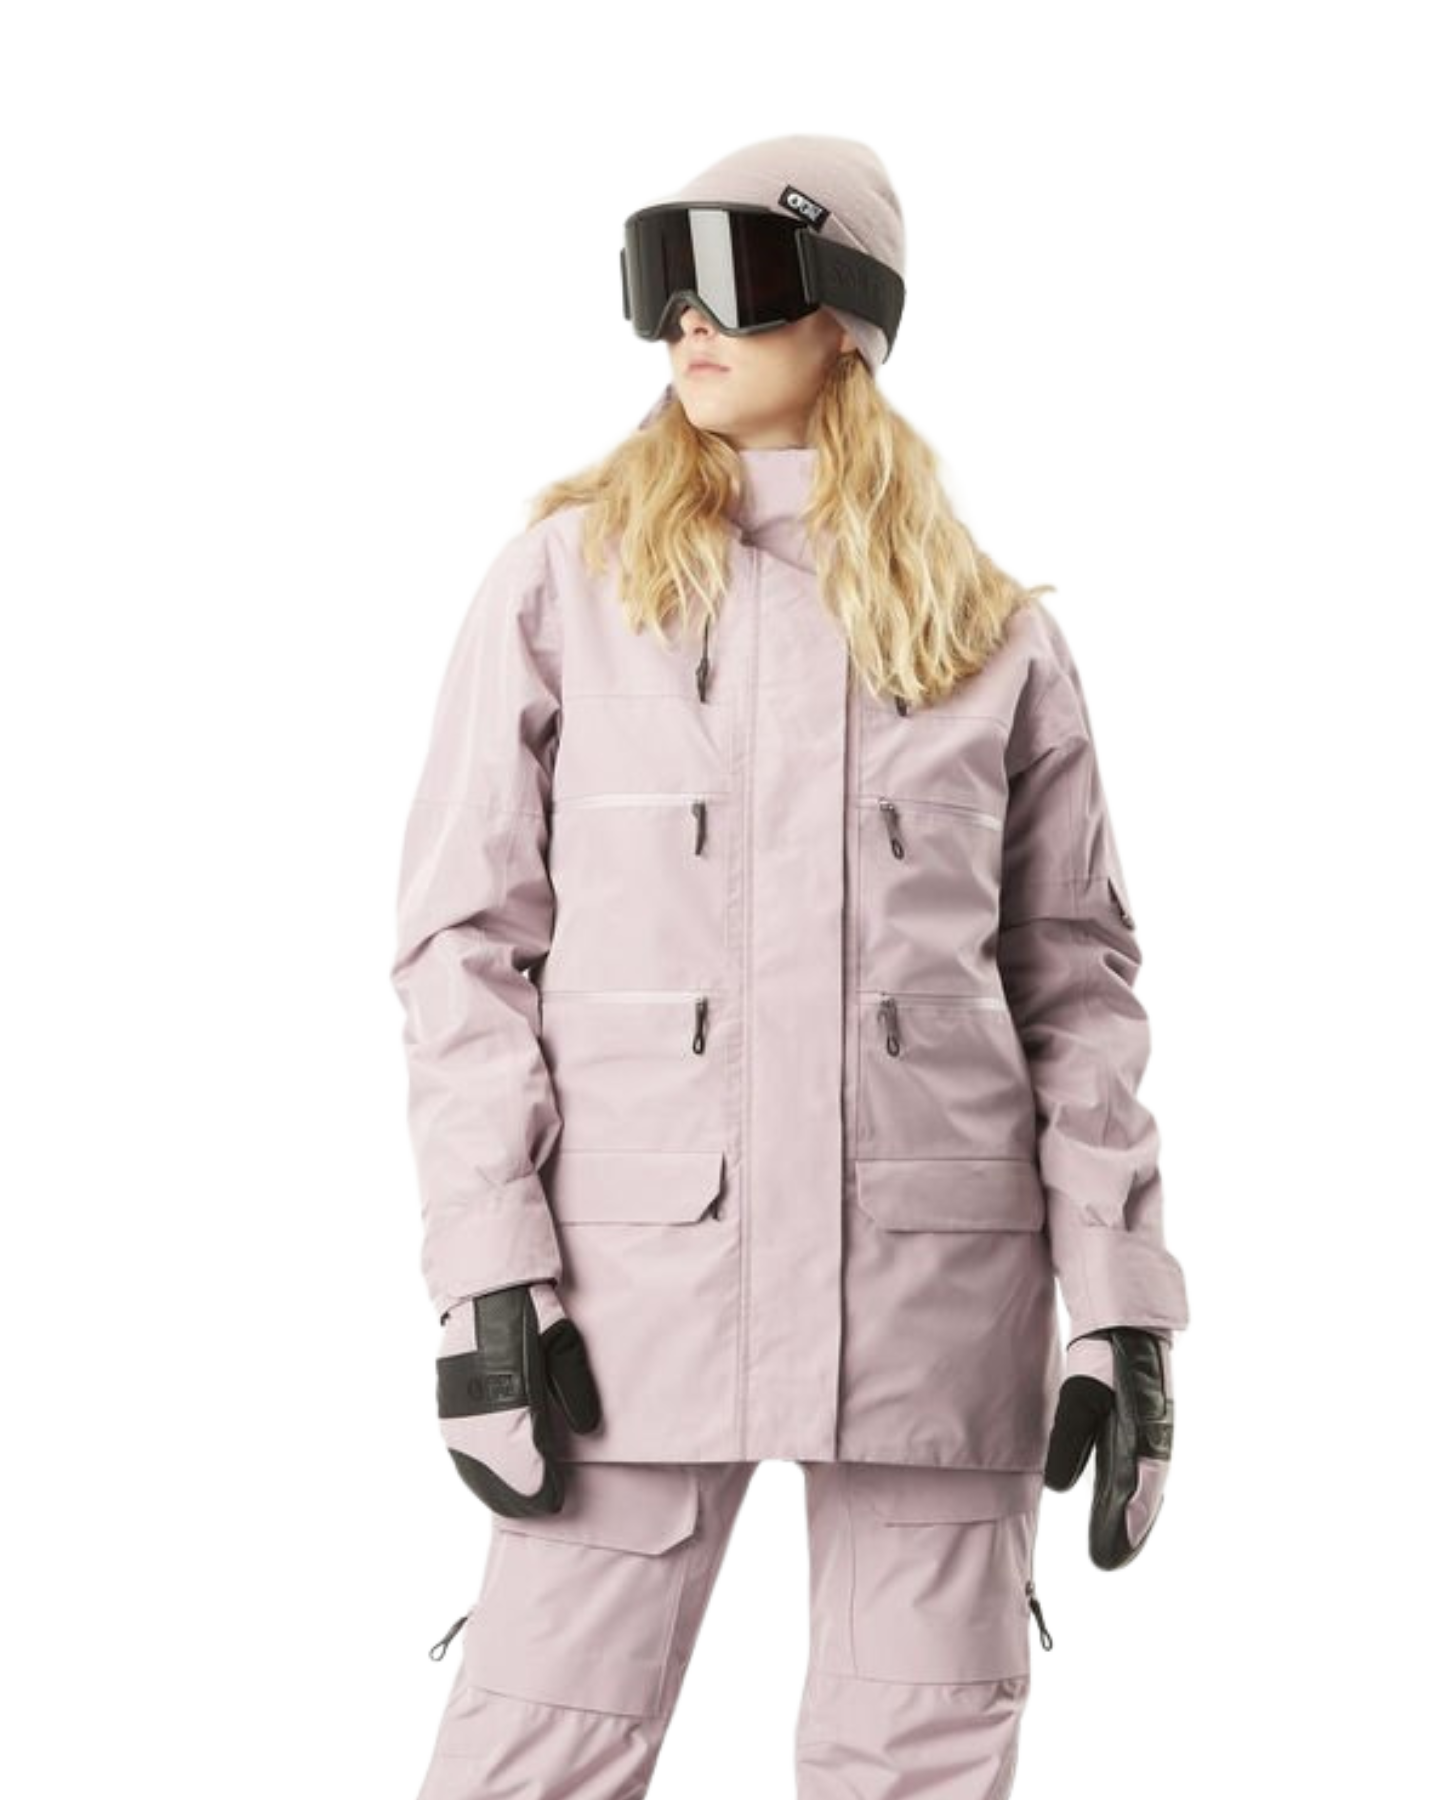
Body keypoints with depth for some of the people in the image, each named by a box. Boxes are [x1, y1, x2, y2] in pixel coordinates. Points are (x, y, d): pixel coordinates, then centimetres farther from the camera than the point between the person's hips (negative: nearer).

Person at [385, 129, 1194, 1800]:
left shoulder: (995, 626, 11)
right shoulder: (564, 567, 6)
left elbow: (1081, 979, 10)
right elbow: (458, 935, 2)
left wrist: (1122, 1309, 2)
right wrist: (487, 1275, -7)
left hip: (936, 1280, 2)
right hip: (641, 1265, -1)